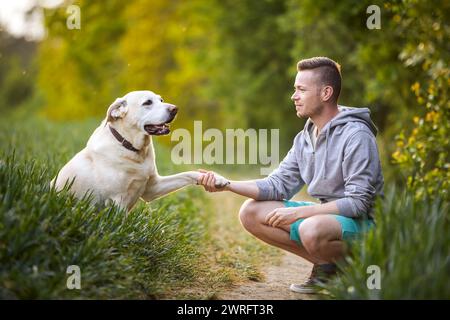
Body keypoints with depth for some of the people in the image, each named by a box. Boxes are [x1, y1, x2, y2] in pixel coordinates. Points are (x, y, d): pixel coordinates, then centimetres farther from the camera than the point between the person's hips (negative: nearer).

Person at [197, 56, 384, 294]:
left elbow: (358, 202, -22)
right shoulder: (305, 137, 8)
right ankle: (325, 265, 1)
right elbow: (278, 184, 6)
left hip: (360, 220, -8)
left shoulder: (356, 135, -18)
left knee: (311, 230, -40)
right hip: (324, 213, 9)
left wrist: (299, 212, -23)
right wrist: (226, 184, -8)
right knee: (250, 213, -1)